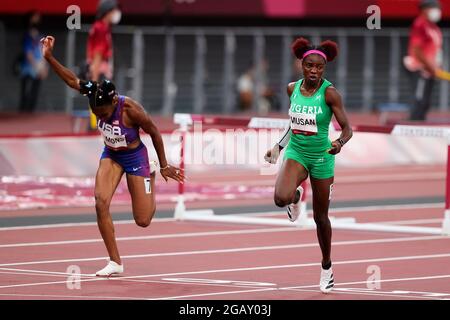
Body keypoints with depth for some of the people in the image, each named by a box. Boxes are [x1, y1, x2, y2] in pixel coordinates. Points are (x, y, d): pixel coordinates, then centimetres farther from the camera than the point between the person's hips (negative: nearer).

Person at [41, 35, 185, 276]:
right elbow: (72, 80, -14)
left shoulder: (130, 109, -32)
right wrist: (49, 57, -25)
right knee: (101, 203, -20)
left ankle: (151, 178, 37)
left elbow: (154, 133, -18)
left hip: (135, 157, -4)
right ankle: (115, 261, -7)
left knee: (143, 221, 2)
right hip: (110, 156, 4)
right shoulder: (96, 95, -21)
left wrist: (164, 166, -8)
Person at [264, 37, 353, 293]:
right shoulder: (293, 89, -2)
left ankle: (326, 267, 30)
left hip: (321, 157, -2)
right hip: (296, 154, 2)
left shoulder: (329, 93, -15)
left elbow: (347, 129, -17)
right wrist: (279, 147, 16)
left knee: (320, 217, 9)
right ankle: (296, 196, 14)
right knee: (281, 198, -26)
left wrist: (340, 142, -38)